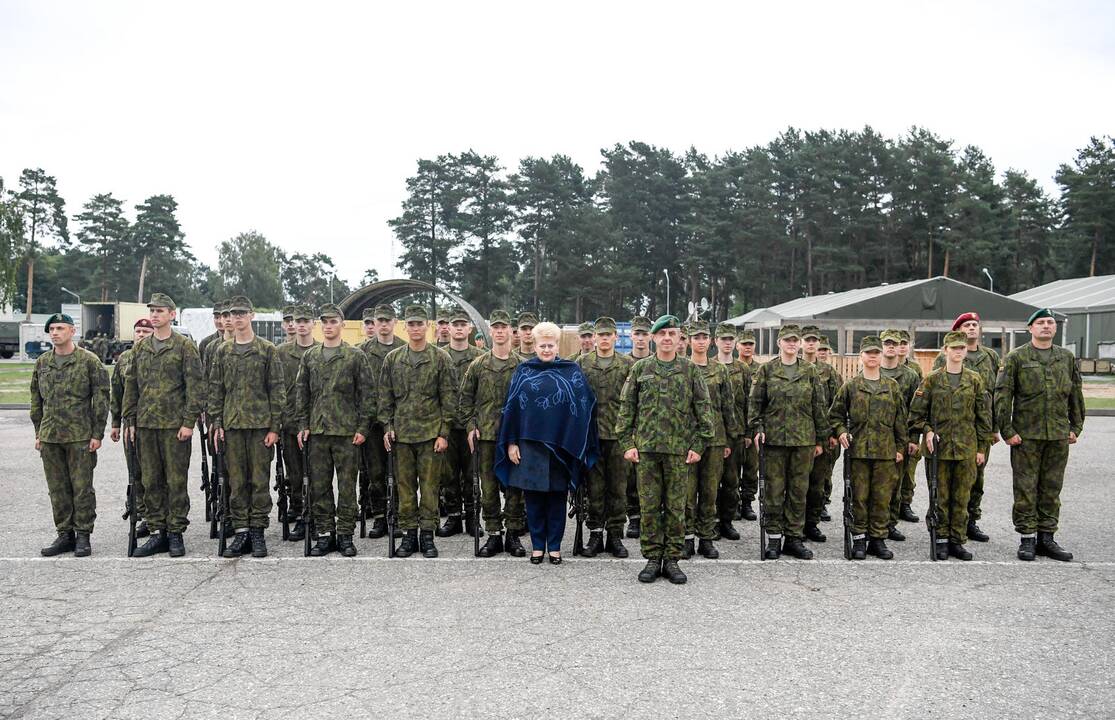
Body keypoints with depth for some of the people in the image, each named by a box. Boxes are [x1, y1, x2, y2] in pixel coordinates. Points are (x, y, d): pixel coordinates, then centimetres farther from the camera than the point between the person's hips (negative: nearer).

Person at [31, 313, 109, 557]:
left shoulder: (89, 361, -4)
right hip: (50, 437, 5)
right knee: (57, 489, 9)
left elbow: (101, 398, -5)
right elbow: (36, 400, 18)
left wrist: (97, 434, -9)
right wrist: (39, 433, 13)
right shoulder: (42, 363, 11)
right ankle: (65, 534, 19)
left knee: (82, 488, 0)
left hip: (80, 436, -5)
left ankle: (83, 536, 9)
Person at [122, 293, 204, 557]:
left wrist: (189, 421, -12)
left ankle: (175, 533, 9)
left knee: (176, 481, 0)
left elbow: (195, 385, -7)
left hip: (175, 425, -5)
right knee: (150, 482, 8)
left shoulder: (185, 345, -2)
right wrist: (129, 421, 10)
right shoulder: (140, 347, 13)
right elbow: (131, 385, 16)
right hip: (145, 425, 5)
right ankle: (158, 532, 17)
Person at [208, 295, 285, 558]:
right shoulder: (222, 352, 11)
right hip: (231, 425, 3)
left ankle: (258, 531, 9)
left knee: (260, 479, 1)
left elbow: (277, 390, -1)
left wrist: (274, 427, -7)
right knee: (236, 481, 6)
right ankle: (240, 531, 13)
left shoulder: (267, 350, 1)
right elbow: (215, 390, 11)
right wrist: (216, 423, 2)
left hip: (260, 424, -3)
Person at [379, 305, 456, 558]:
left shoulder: (441, 358, 1)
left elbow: (449, 397, -1)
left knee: (430, 485, 2)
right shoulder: (393, 359, 8)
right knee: (405, 486, 6)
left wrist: (444, 433, -7)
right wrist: (387, 426, 0)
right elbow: (385, 396, 10)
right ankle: (409, 534, 16)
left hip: (431, 432, -2)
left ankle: (427, 535, 12)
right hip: (401, 433, 2)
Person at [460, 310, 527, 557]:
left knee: (515, 485, 4)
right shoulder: (478, 365, 6)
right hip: (486, 434, 1)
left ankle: (513, 534, 15)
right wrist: (470, 425, 0)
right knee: (488, 486, 5)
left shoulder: (523, 366, 2)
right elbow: (466, 398, 9)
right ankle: (493, 534, 15)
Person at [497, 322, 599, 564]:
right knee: (533, 496, 5)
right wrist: (511, 442, -1)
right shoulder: (524, 371, 6)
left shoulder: (572, 371, 4)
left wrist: (579, 443, -2)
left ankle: (554, 546, 17)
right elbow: (511, 407, 5)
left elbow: (585, 406, 3)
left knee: (557, 496, 6)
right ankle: (537, 545, 17)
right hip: (530, 443, 1)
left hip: (561, 445, 0)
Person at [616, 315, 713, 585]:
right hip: (646, 448, 1)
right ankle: (653, 558, 14)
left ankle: (672, 559, 14)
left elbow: (704, 409, 4)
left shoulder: (690, 370, 4)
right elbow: (626, 408, 7)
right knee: (649, 506, 4)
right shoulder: (640, 368, 6)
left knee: (676, 506, 4)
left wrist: (699, 445, -3)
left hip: (679, 448, -1)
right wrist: (627, 443, -1)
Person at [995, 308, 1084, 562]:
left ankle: (1046, 537, 19)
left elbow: (1076, 396, 16)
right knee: (1026, 488, 0)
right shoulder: (1016, 358, -2)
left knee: (1052, 488, 9)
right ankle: (1027, 538, 9)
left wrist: (1076, 427, 10)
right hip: (1026, 435, -3)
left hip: (1059, 436, 4)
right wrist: (1007, 431, -9)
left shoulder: (1067, 358, 11)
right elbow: (1002, 395, -5)